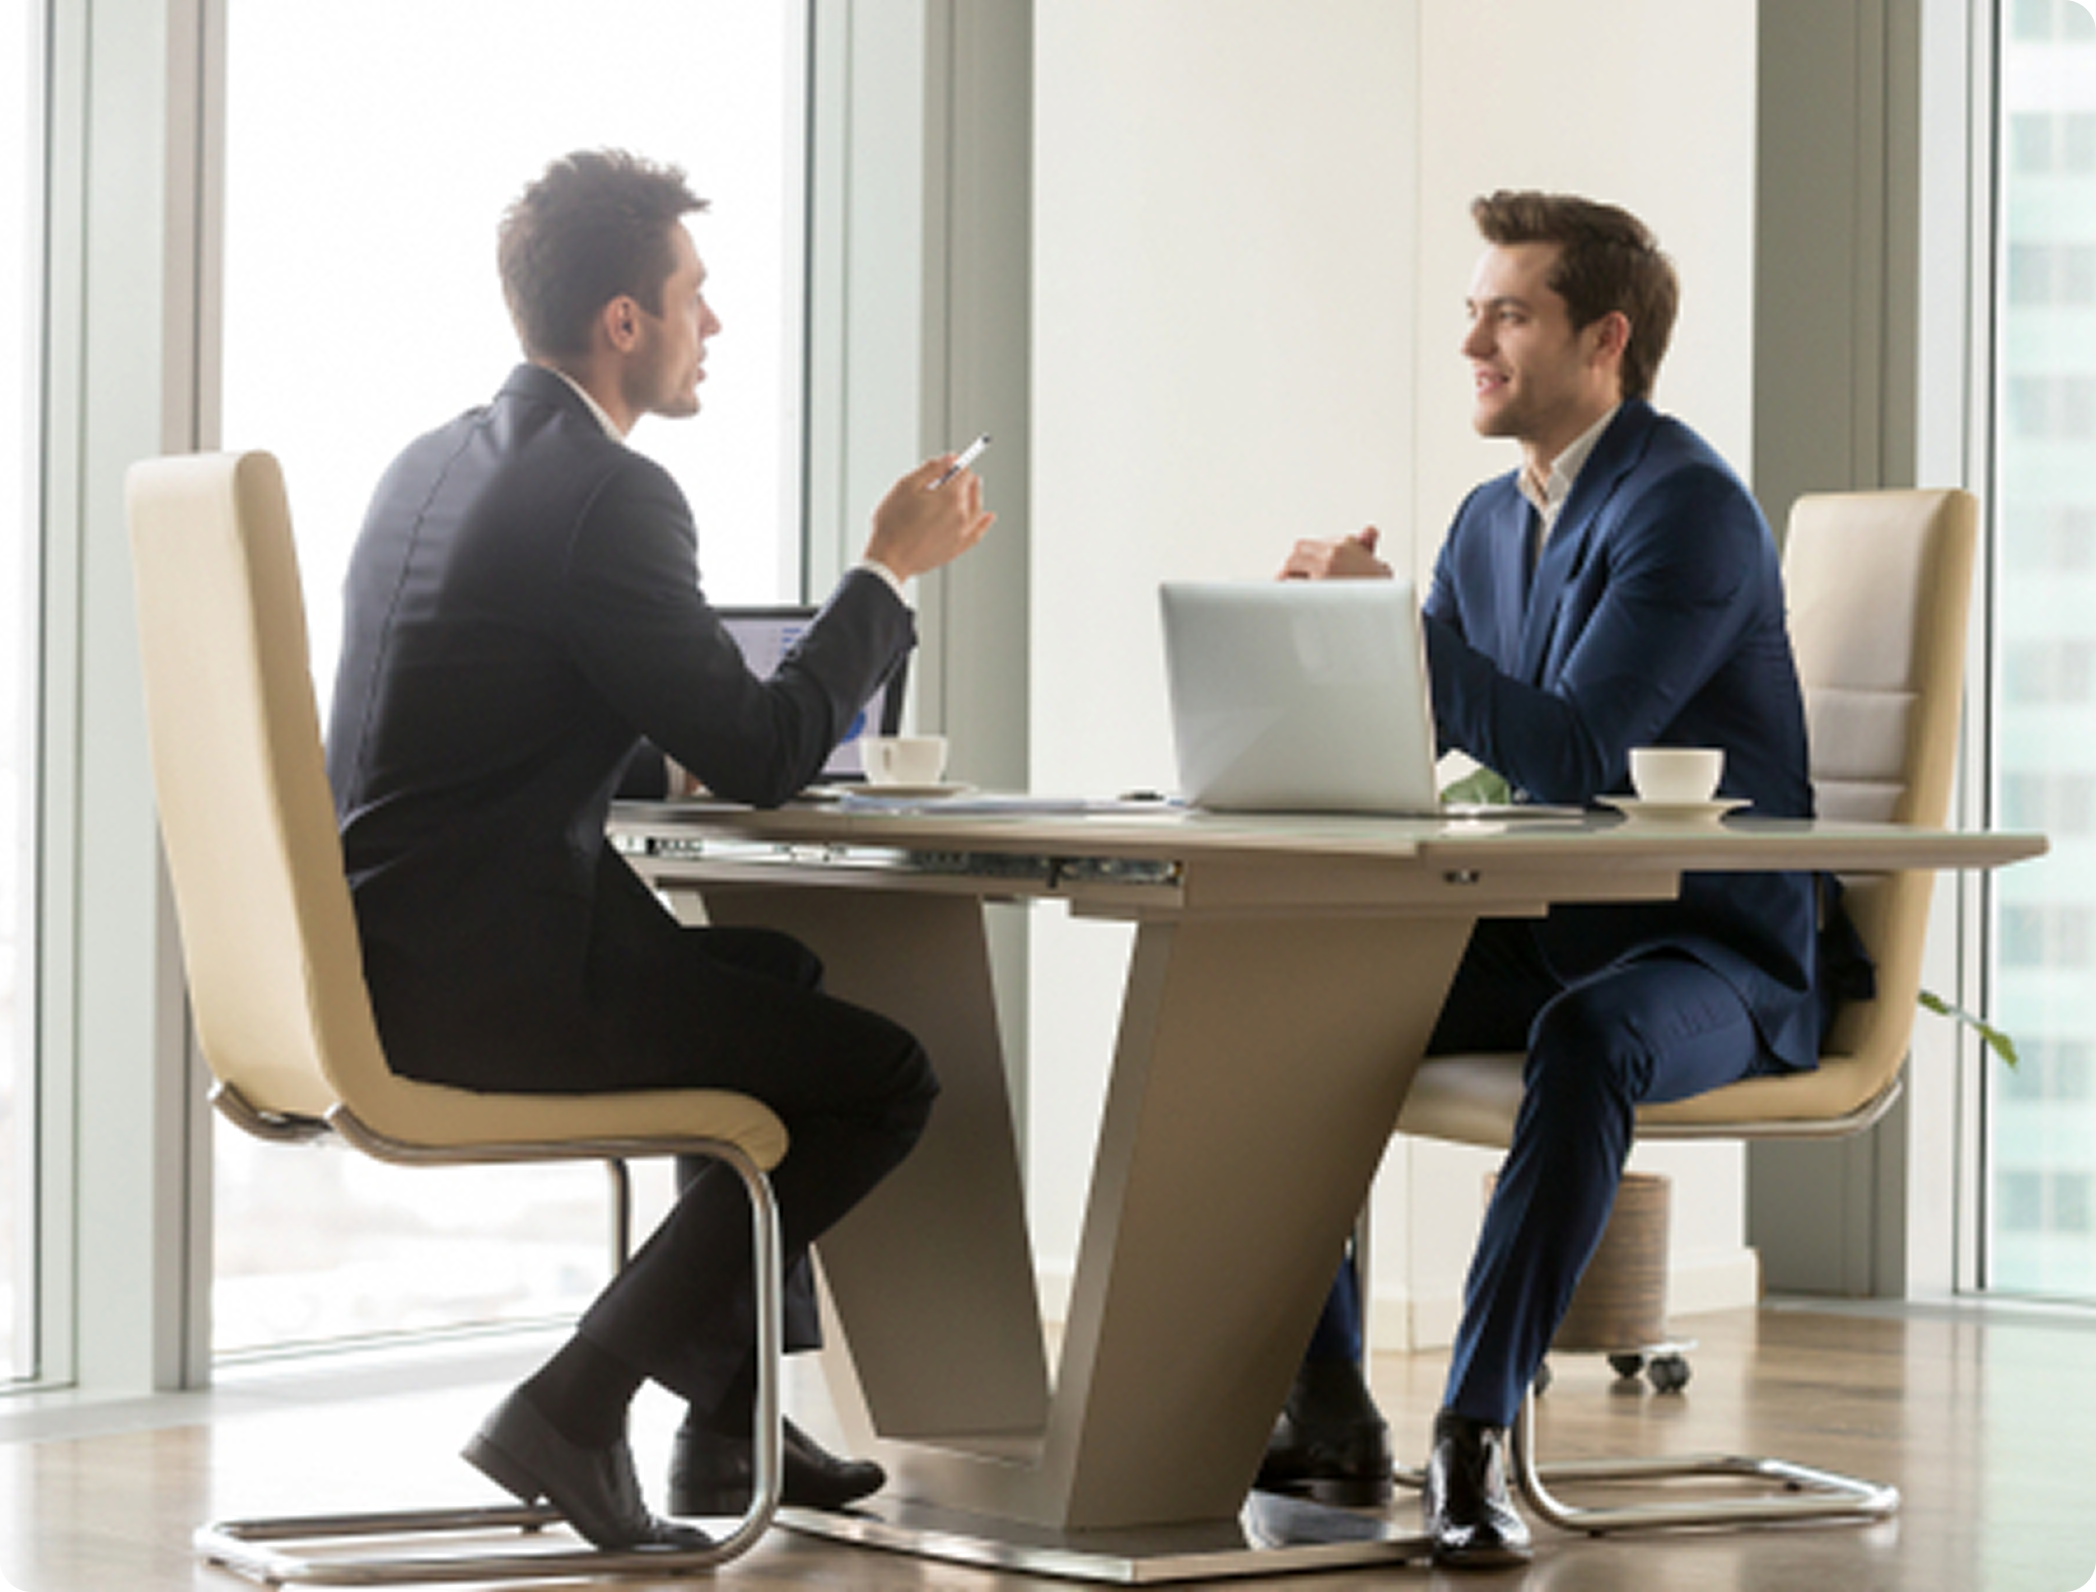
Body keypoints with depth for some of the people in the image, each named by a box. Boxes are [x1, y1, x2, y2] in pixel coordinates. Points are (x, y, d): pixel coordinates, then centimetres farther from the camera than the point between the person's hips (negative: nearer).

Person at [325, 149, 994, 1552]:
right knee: (882, 1079, -6)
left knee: (779, 978, 30)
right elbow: (761, 762, -13)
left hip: (382, 960, 10)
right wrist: (891, 571, -3)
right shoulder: (606, 494, -16)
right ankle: (576, 1407, -4)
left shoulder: (432, 466, 14)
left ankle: (730, 1418, 33)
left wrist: (699, 738, 17)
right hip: (481, 980, -10)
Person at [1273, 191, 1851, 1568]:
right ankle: (1326, 1407, -5)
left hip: (1711, 952, -8)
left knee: (1590, 1040, -40)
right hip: (1541, 934, 8)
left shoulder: (1686, 507, -16)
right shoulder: (1491, 520, 12)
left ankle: (1475, 1433, -37)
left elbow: (1576, 758, -25)